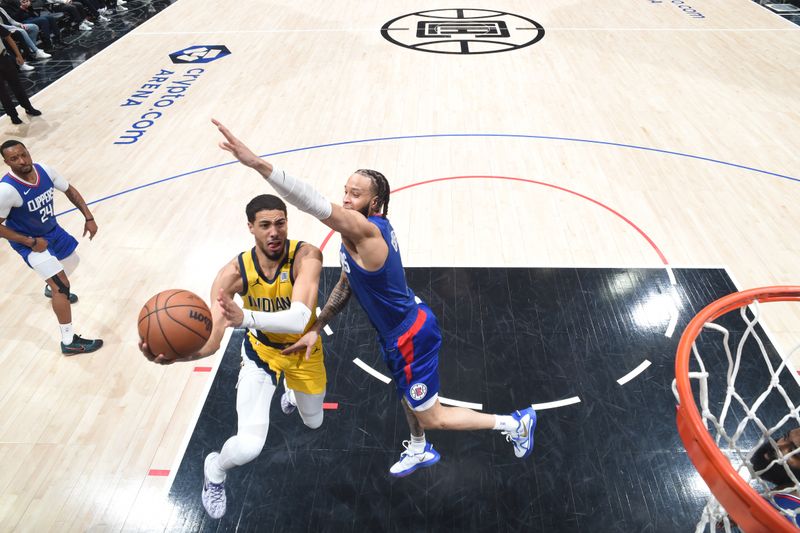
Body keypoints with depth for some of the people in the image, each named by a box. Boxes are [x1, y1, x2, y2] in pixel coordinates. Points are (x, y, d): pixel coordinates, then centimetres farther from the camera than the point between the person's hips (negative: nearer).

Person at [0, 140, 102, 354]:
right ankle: (69, 342, -7)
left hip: (52, 231, 7)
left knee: (71, 263, 29)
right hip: (29, 241, -7)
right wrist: (31, 242, -22)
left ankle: (52, 288, 64)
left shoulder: (44, 170, -16)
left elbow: (70, 191, 0)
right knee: (62, 285, -15)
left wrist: (89, 218, -6)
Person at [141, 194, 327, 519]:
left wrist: (245, 317, -66)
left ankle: (291, 392, 64)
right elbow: (210, 341, -35)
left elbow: (299, 319, -49)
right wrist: (174, 354, -57)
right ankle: (214, 471, 22)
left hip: (303, 350, 1)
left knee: (313, 423, 26)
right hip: (261, 352, -1)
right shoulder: (234, 272, -29)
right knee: (248, 446, -17)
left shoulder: (306, 256, -34)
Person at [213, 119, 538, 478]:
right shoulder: (365, 231, 0)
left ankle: (516, 422, 23)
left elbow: (314, 204, -46)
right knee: (406, 396, 31)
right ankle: (419, 451, 59)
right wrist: (316, 329, 5)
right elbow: (346, 284, 9)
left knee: (431, 417, 8)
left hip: (410, 336, -9)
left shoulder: (365, 231, -30)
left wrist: (257, 163, -53)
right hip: (404, 328, 10)